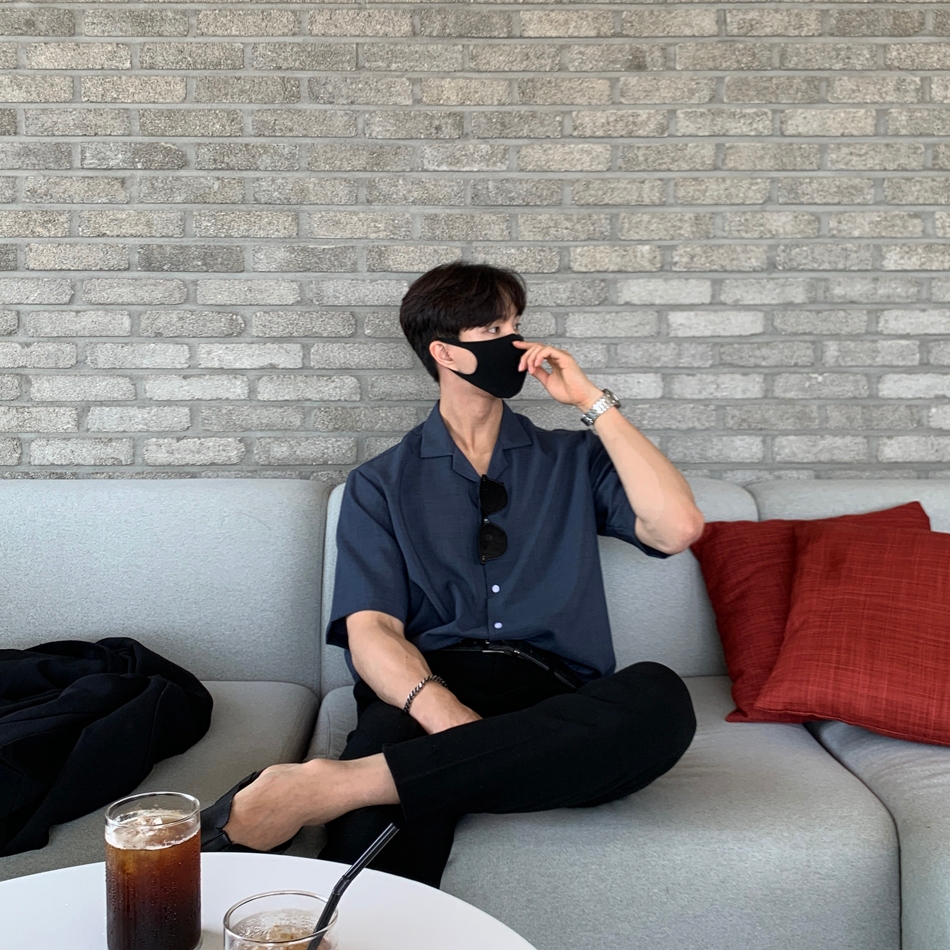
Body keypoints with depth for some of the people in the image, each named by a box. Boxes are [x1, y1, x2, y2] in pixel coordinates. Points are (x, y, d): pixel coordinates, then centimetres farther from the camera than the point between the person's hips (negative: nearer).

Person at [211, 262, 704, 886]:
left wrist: (593, 401, 5)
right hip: (427, 688, -3)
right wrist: (450, 719, -24)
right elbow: (371, 634, -1)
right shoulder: (380, 485, 14)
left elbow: (678, 529, 2)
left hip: (556, 705, 3)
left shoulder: (573, 461, 20)